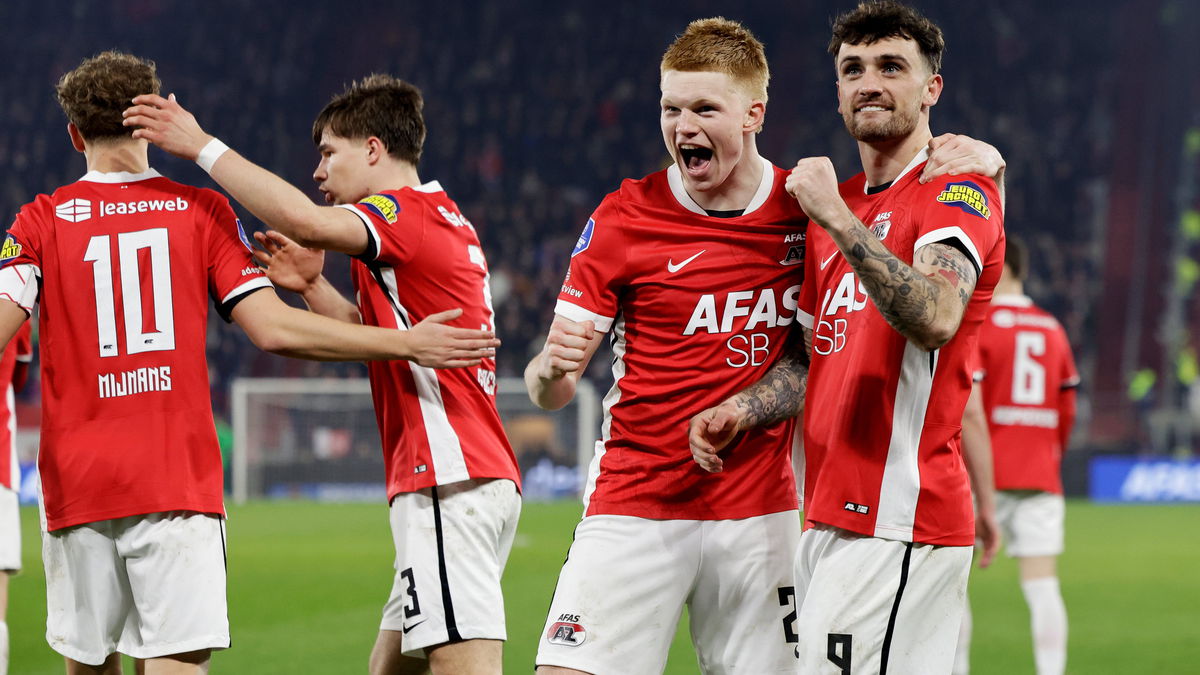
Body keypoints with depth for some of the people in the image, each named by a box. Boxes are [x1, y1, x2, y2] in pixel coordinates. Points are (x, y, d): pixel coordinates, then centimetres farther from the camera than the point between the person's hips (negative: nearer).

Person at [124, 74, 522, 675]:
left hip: (450, 479, -10)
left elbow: (303, 220, -27)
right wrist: (312, 286, 12)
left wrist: (203, 147, -19)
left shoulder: (409, 212, -8)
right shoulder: (443, 218, 24)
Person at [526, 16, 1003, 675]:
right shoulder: (624, 218, -2)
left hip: (761, 515, 2)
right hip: (634, 508, -2)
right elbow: (550, 390, 1)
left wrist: (974, 159, -9)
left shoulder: (808, 206, 2)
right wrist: (552, 368, -24)